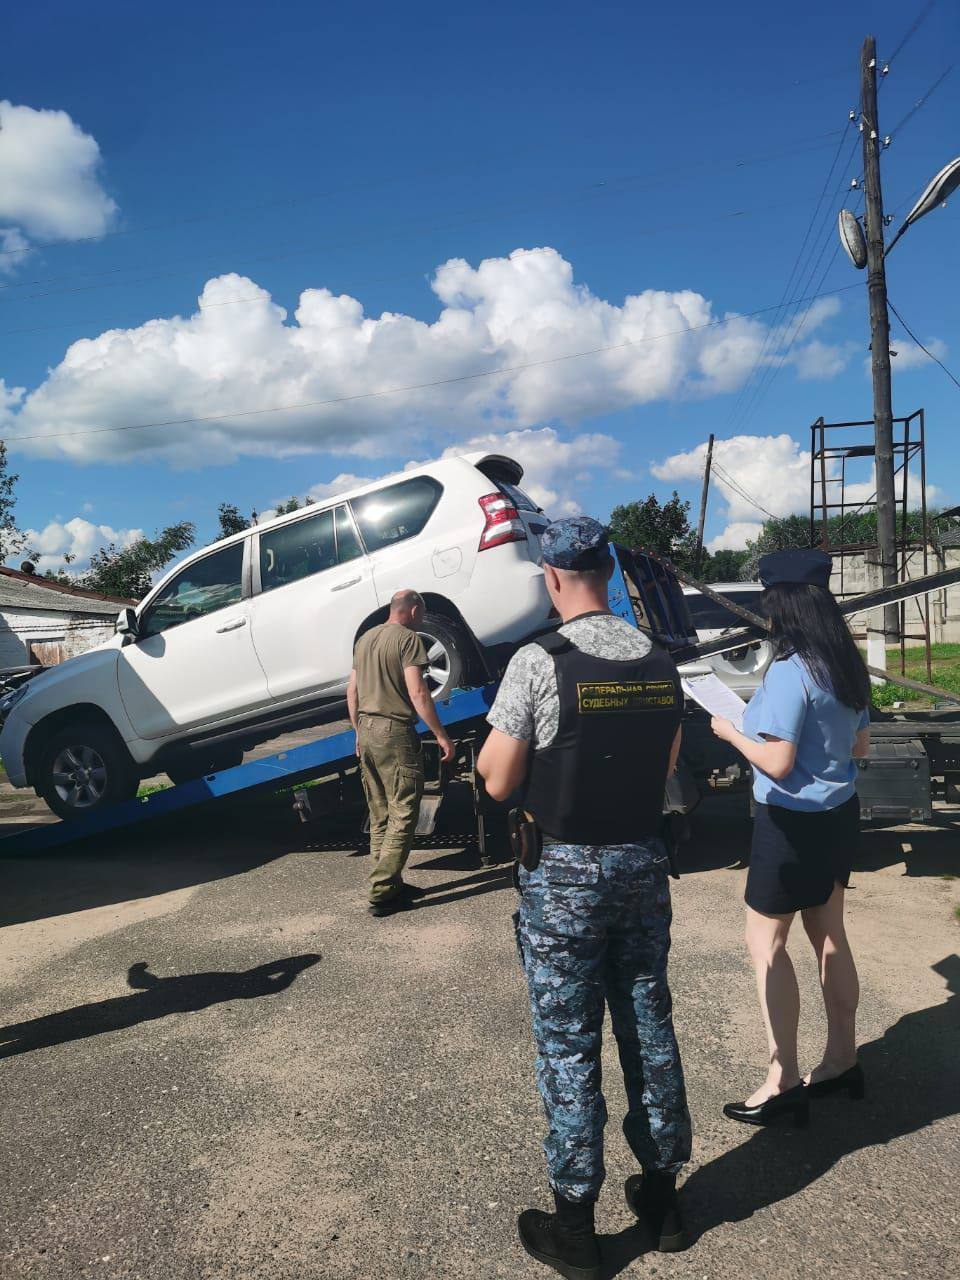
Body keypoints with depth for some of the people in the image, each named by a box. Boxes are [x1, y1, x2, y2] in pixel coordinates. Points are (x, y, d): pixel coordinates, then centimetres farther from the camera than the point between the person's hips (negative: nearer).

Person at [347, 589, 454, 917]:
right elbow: (417, 693, -17)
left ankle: (387, 886, 18)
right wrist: (441, 736, -13)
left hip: (366, 732, 8)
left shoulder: (365, 639, 16)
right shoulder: (408, 638, -8)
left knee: (380, 817, 13)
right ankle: (382, 893, -5)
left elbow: (352, 692, 18)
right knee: (403, 816, -3)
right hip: (394, 732, -8)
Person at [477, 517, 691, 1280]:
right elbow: (667, 765, 11)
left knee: (568, 1045, 8)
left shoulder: (538, 663, -17)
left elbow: (497, 782, -12)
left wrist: (494, 741, 5)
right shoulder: (660, 663, 0)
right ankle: (663, 1195, 35)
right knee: (649, 1028, 18)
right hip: (643, 863, 5)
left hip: (565, 874, -5)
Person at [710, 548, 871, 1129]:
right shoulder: (847, 666, 4)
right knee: (829, 934, 18)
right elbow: (860, 746, 13)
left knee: (766, 940, 2)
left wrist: (732, 732, -7)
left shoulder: (790, 670, -22)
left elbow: (777, 762, -22)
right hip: (839, 813, 9)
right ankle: (843, 1060, 31)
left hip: (794, 820, -9)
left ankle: (784, 1081, 8)